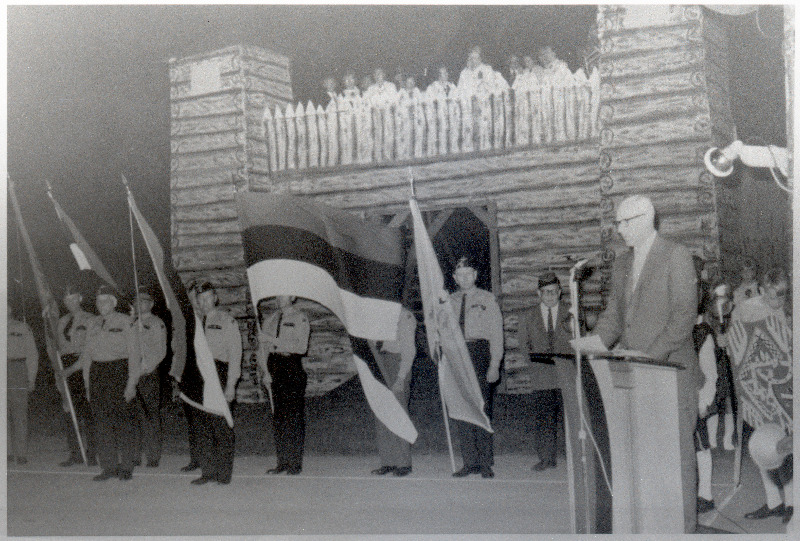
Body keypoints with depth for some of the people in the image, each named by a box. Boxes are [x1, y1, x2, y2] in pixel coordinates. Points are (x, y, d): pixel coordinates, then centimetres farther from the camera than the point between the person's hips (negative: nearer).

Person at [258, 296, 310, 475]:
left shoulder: (300, 318, -1)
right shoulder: (271, 319, 15)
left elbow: (301, 347, -13)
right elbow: (262, 349, 15)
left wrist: (273, 340, -17)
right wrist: (265, 371, 1)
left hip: (293, 368, -5)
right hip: (274, 369, 5)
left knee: (294, 416, -5)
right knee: (278, 417, 6)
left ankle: (295, 463, 0)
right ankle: (282, 462, 12)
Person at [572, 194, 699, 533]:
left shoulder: (676, 256, -4)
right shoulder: (622, 264, 17)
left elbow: (685, 313, -12)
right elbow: (614, 315, 19)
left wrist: (652, 356, -20)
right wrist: (596, 339, -2)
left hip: (671, 369, -6)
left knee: (678, 450, -3)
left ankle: (684, 526, 3)